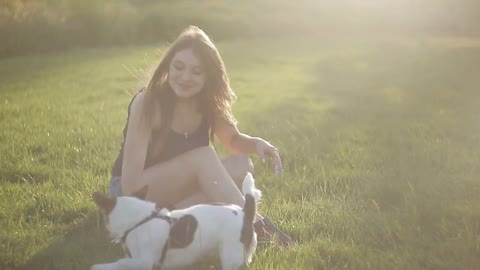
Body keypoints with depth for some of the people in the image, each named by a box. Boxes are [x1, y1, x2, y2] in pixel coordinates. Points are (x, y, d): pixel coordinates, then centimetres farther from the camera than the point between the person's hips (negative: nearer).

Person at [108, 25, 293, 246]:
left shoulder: (209, 102, -7)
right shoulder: (148, 102, -24)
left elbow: (233, 140, 9)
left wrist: (257, 143, -14)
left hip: (177, 192, 7)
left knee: (242, 166, -17)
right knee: (203, 157, -30)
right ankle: (254, 225, -31)